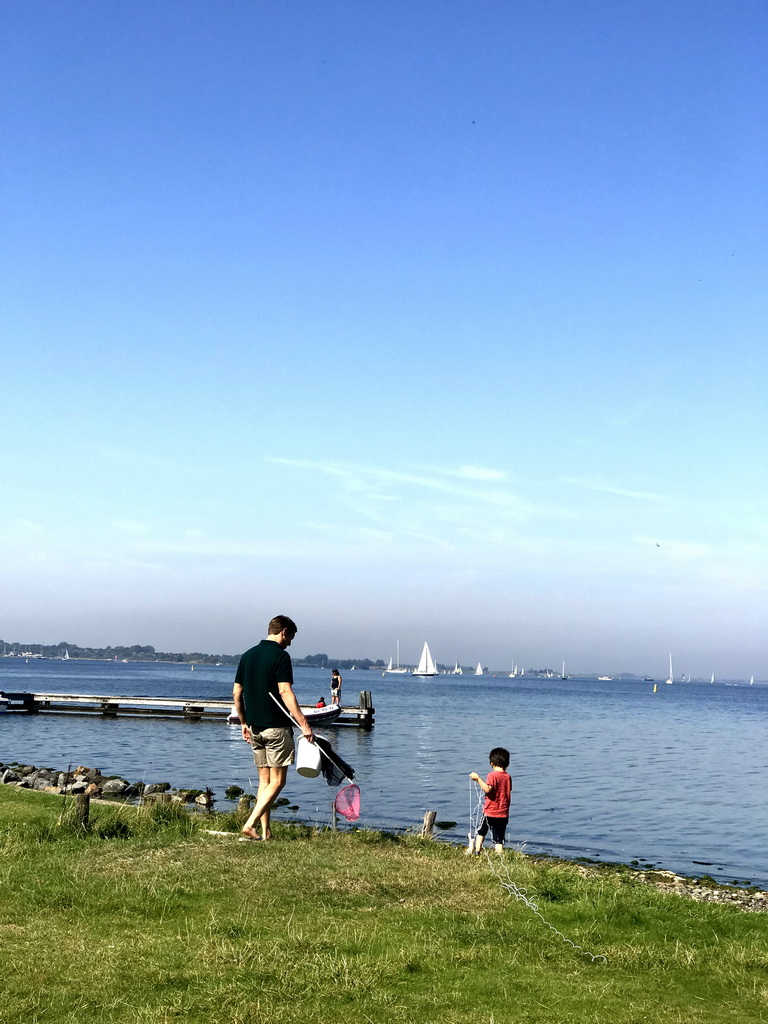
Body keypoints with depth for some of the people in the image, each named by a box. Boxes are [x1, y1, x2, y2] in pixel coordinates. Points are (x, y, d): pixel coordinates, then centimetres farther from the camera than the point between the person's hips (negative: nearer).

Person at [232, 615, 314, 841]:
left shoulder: (247, 655, 12)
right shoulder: (280, 656, -11)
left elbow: (236, 693, 14)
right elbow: (285, 692, -20)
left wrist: (244, 723, 22)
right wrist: (304, 724, -21)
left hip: (254, 727, 7)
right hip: (276, 727, -7)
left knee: (264, 781, 12)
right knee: (277, 781, -1)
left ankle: (265, 832, 9)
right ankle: (250, 824, -11)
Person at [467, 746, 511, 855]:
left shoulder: (492, 775, -12)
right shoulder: (508, 777, 6)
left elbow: (488, 789, -27)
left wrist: (478, 779, -25)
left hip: (490, 813, -4)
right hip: (503, 814, 4)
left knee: (481, 832, 19)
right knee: (499, 840, 4)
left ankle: (476, 851, 19)